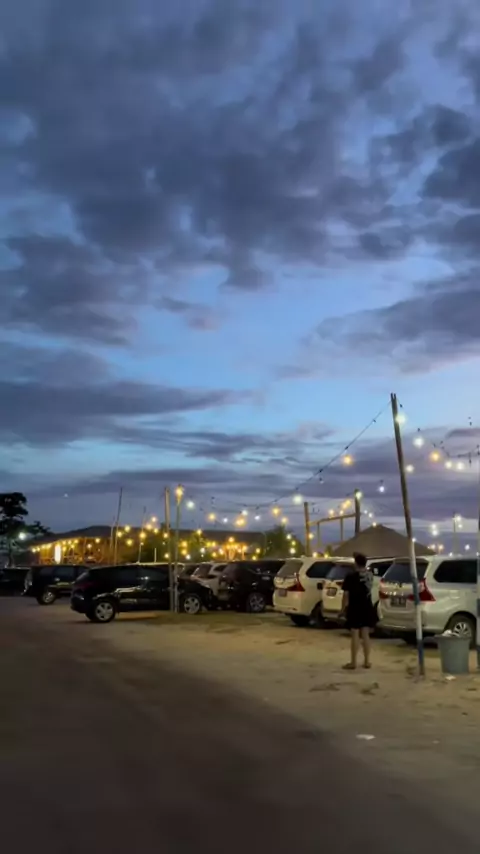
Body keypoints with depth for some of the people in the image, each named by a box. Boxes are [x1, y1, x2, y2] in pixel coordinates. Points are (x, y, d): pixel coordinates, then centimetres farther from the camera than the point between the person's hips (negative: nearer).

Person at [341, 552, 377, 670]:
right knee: (365, 635, 11)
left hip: (355, 609, -5)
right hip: (367, 608, 5)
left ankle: (353, 662, 3)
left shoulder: (351, 576, -13)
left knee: (355, 635, -1)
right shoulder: (370, 575, 4)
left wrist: (343, 608, 1)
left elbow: (346, 594, -12)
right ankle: (367, 661, 15)